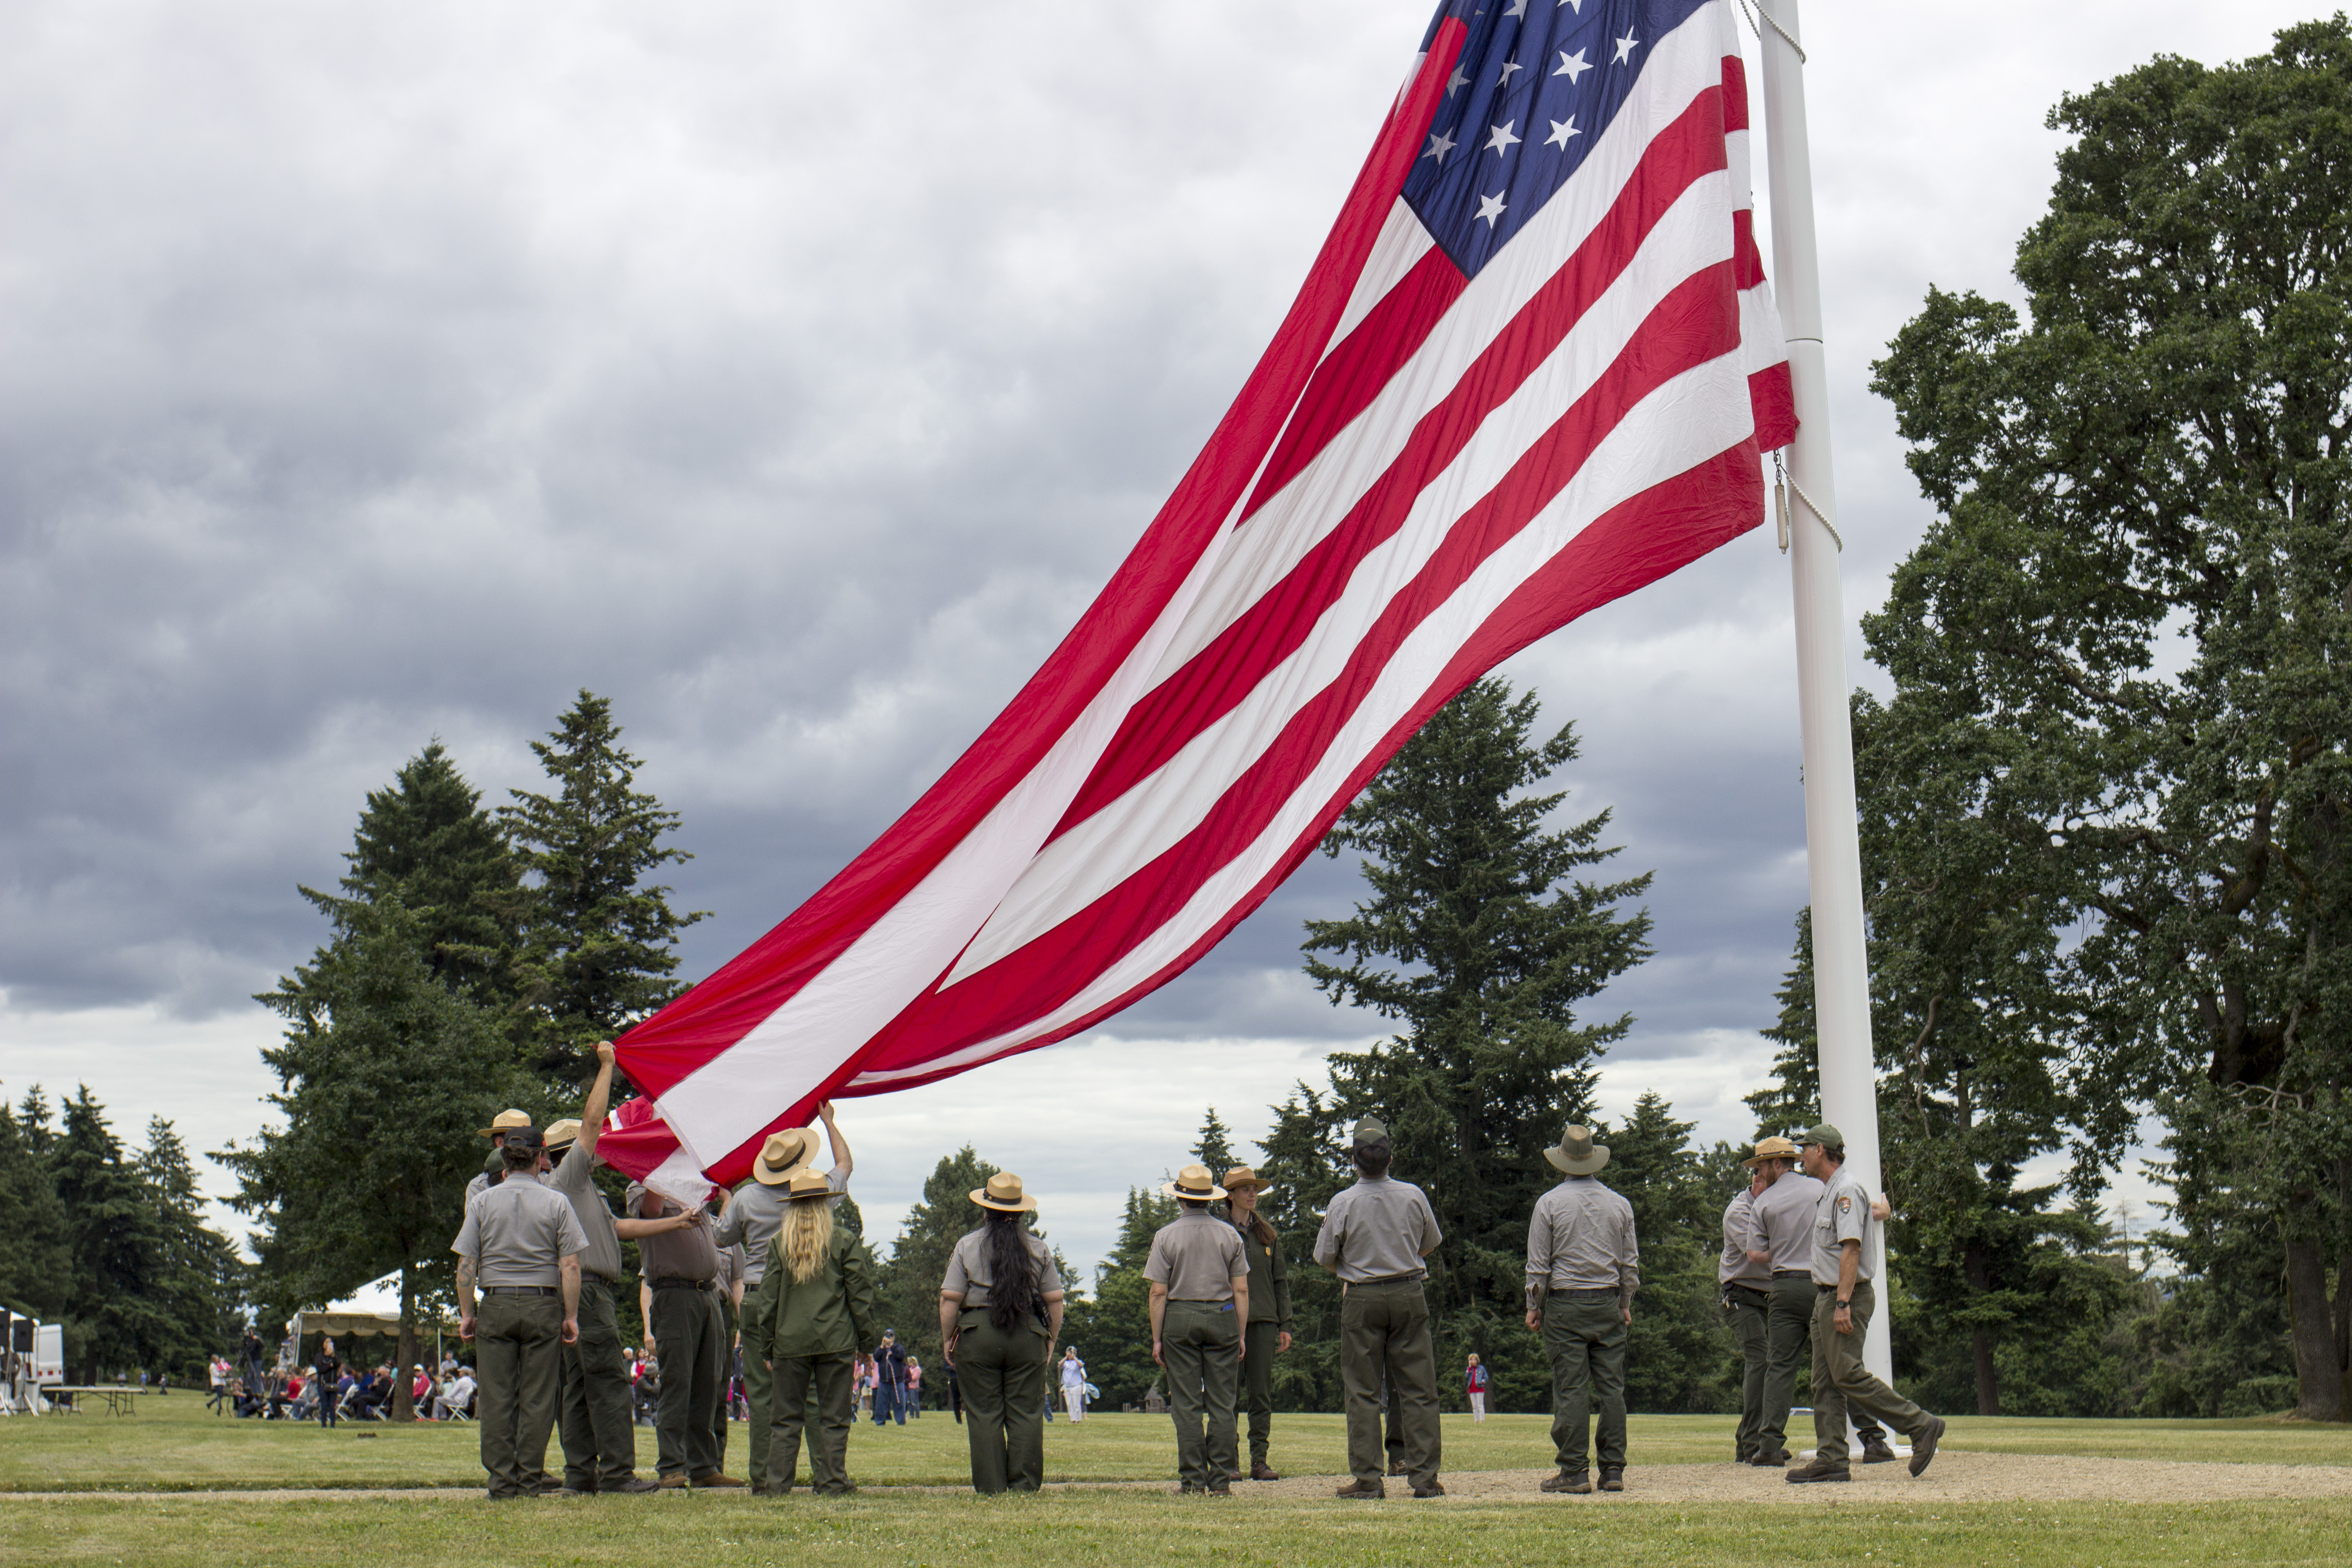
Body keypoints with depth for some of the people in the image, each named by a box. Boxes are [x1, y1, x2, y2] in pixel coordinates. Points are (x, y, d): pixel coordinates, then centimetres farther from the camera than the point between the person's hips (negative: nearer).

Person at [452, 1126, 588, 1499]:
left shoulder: (483, 1202, 3)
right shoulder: (556, 1203, 0)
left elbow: (466, 1264, 0)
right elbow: (570, 1265, -4)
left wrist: (466, 1313, 6)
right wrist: (571, 1316, 1)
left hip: (496, 1306, 1)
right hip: (542, 1304, -1)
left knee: (497, 1399, 3)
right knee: (537, 1399, 3)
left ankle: (502, 1482, 2)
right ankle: (529, 1480, 2)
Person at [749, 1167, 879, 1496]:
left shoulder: (779, 1244, 2)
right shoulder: (845, 1241, -1)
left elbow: (767, 1298, 5)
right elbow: (860, 1294, -1)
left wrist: (768, 1344, 13)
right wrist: (865, 1339, 7)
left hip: (790, 1342, 1)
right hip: (837, 1341, -1)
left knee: (785, 1418, 7)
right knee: (834, 1416, 5)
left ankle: (777, 1483, 4)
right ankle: (831, 1481, 4)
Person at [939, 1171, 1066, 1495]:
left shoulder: (967, 1246, 1)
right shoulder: (1038, 1249, 7)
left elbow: (949, 1298, -4)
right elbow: (1055, 1300, 6)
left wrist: (947, 1340, 5)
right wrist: (1051, 1340, 16)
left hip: (977, 1335, -1)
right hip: (1028, 1335, 2)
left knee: (984, 1415, 1)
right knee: (1026, 1414, 5)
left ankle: (990, 1486, 0)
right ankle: (1026, 1483, 2)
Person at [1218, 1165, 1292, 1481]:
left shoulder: (1267, 1234, 14)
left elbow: (1281, 1281, 15)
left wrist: (1285, 1325, 8)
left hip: (1264, 1321, 4)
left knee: (1262, 1393, 2)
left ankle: (1260, 1461, 5)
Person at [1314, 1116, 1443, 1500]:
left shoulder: (1343, 1203, -10)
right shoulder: (1414, 1196, -3)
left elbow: (1325, 1258, -1)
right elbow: (1431, 1244, 13)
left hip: (1362, 1299, -2)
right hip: (1409, 1295, 2)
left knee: (1363, 1392, 3)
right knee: (1418, 1389, 5)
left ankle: (1369, 1479, 0)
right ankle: (1425, 1476, 3)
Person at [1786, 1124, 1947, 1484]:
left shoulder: (1847, 1191, -14)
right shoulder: (1828, 1193, 19)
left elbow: (1851, 1248, -22)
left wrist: (1843, 1303, -28)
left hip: (1847, 1297, -11)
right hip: (1826, 1296, 11)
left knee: (1848, 1375, -14)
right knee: (1825, 1383, 6)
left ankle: (1920, 1425, -9)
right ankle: (1831, 1460, 4)